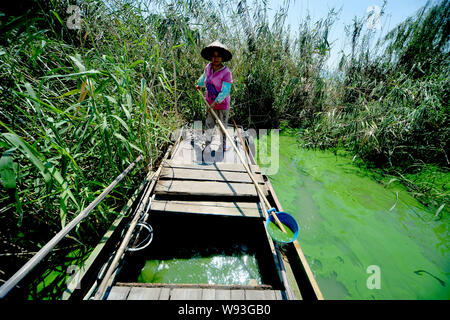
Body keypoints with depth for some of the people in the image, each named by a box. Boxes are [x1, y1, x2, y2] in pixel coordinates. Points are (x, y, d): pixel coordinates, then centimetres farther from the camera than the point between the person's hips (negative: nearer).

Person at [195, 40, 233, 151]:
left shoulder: (226, 72, -20)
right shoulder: (208, 67, -3)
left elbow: (225, 91, -24)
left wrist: (215, 102, -28)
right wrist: (199, 85, 37)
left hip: (222, 104, -4)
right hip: (210, 102, 4)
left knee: (223, 125, 10)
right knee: (209, 123, 13)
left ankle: (223, 143, 31)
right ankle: (208, 139, 38)